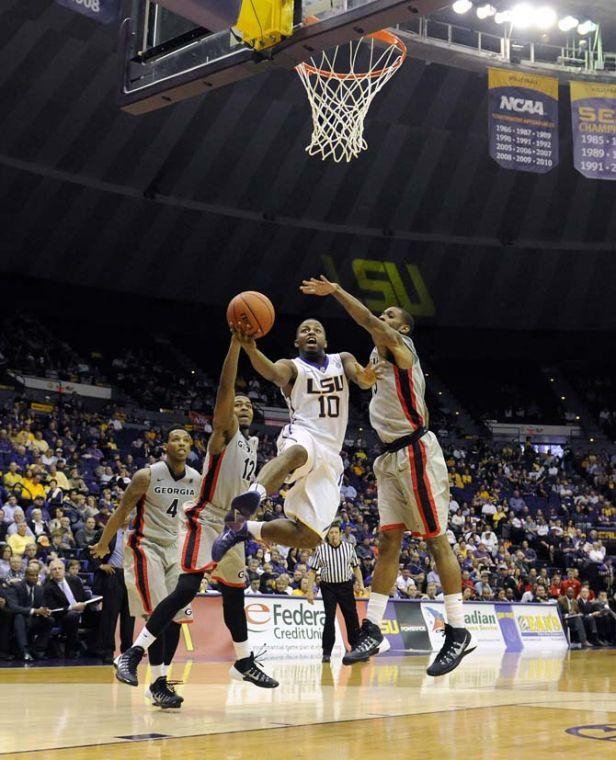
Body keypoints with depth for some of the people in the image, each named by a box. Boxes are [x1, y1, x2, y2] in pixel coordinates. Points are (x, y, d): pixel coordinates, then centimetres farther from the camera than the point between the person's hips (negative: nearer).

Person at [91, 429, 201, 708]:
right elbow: (121, 512, -7)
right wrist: (103, 545, 2)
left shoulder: (197, 480, -1)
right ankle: (157, 684, -11)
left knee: (176, 615, 2)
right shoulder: (147, 476, -16)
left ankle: (162, 680, 12)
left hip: (175, 547, 6)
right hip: (145, 546, -6)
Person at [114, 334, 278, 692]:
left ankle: (245, 663, 29)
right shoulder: (224, 432, -8)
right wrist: (236, 341, -31)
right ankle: (133, 654, -17)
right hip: (206, 522, -8)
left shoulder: (253, 442, 15)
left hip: (232, 525, 8)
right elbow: (225, 389, -24)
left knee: (235, 594, 16)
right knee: (187, 589, -20)